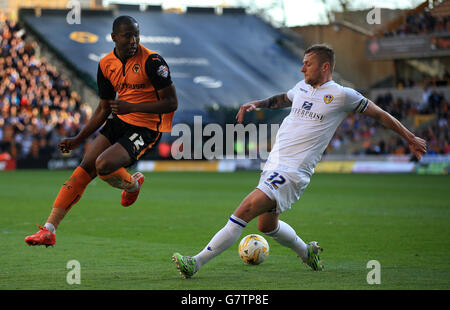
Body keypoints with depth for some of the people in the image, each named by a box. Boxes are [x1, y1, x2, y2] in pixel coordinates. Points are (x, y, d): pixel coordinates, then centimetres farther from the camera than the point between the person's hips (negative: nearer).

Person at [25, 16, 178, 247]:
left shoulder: (152, 61, -15)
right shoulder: (106, 65, 4)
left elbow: (171, 103, -14)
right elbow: (103, 109, 14)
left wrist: (132, 107, -23)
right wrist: (78, 139, 9)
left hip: (146, 129, -6)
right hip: (118, 122, 6)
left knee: (103, 165, -24)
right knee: (84, 168, -7)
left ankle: (133, 184, 11)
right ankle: (49, 230, -6)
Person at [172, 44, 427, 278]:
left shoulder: (341, 95, -6)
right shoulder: (303, 87, 13)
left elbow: (380, 114, 4)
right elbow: (283, 99, 37)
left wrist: (411, 138, 9)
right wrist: (256, 104, 21)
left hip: (293, 172, -8)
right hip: (273, 165, 8)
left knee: (245, 211, -19)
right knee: (267, 225, 18)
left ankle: (196, 263, -19)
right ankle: (307, 251, 43)